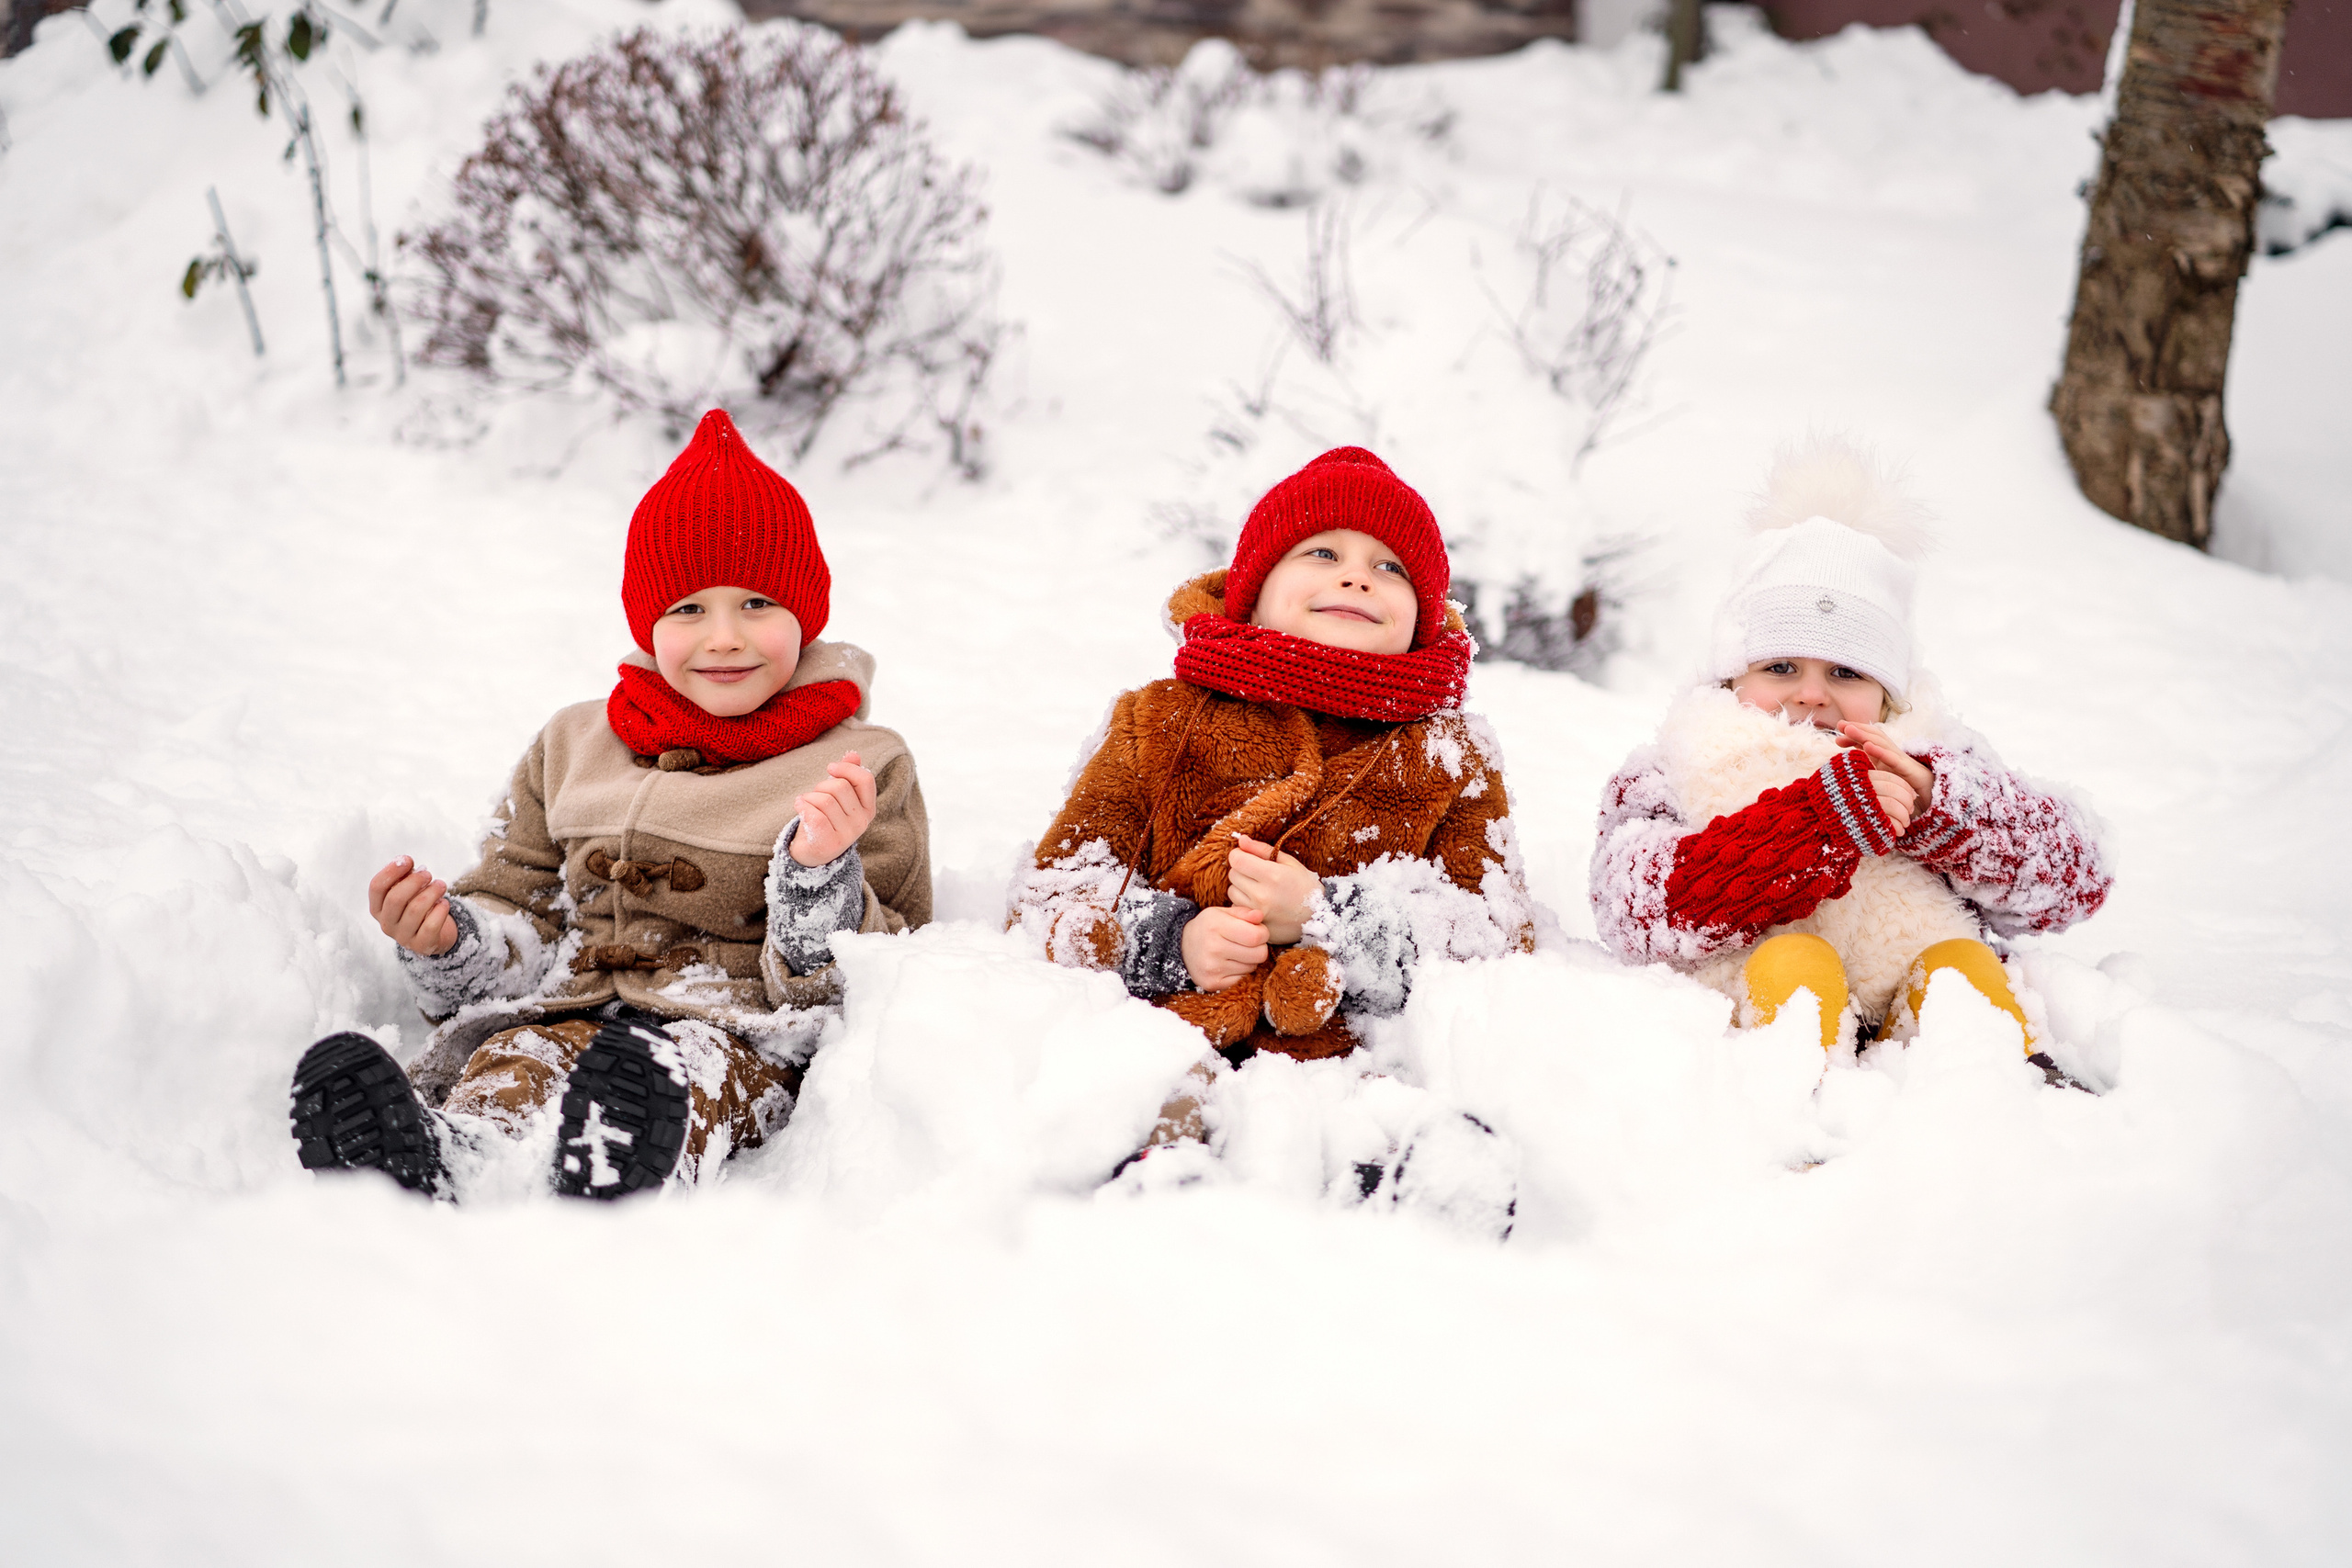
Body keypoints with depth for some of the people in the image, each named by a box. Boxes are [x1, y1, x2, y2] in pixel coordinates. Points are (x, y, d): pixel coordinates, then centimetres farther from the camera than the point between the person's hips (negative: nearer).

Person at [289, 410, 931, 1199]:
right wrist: (450, 945, -1)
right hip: (567, 1012, 3)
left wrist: (821, 877, -15)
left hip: (740, 1031, -3)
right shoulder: (575, 746, 23)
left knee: (681, 1073, -40)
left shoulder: (863, 770, 11)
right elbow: (517, 915, 23)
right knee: (510, 1068, -34)